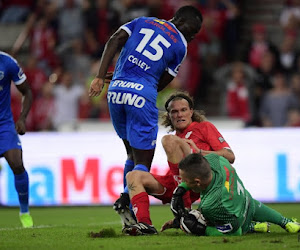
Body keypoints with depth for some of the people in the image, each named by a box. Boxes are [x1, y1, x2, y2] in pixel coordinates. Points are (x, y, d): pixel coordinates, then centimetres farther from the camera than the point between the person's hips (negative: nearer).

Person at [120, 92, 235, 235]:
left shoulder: (204, 127, 16)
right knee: (133, 176, -3)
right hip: (173, 183, 6)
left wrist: (199, 152, -7)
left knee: (169, 140, -22)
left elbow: (230, 157, 3)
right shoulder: (177, 138, 34)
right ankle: (144, 223, -25)